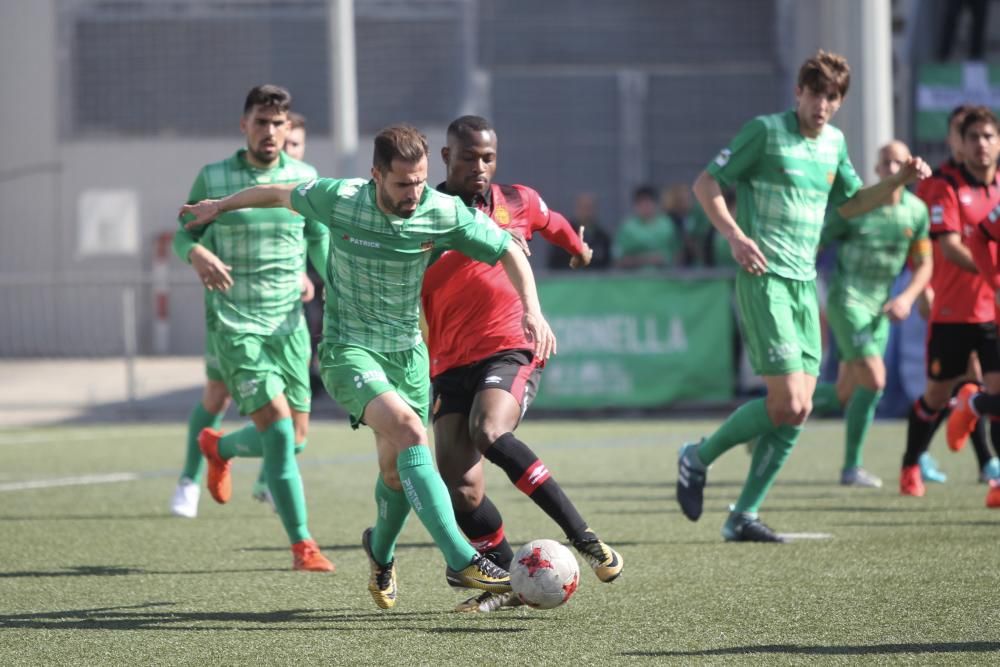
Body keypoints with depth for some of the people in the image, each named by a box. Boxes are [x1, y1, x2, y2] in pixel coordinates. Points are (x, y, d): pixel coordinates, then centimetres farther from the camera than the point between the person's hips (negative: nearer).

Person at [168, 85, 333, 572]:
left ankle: (219, 448, 37)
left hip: (288, 323, 4)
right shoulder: (212, 178, -1)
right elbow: (184, 234, 7)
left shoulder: (304, 178, 5)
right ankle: (301, 545, -4)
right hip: (233, 325, -4)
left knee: (295, 439, 5)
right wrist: (197, 252, -16)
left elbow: (319, 240, 15)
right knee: (279, 430, -16)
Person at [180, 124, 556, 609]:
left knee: (397, 471, 9)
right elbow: (279, 195, 5)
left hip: (407, 350, 4)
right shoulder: (338, 200, -16)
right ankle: (461, 561, -35)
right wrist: (221, 206, 19)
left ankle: (381, 552, 44)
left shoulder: (444, 213, -12)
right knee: (409, 431, -27)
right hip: (348, 349, -4)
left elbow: (509, 252, -1)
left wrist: (532, 309, -16)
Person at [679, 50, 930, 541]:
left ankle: (743, 516, 10)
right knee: (788, 404, -16)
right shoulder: (765, 130, -6)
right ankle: (698, 458, 5)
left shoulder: (834, 142, 14)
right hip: (764, 278, -7)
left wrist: (900, 180, 12)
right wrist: (734, 235, -19)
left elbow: (849, 204, 27)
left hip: (805, 284, 7)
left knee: (798, 410, 2)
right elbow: (706, 183, -5)